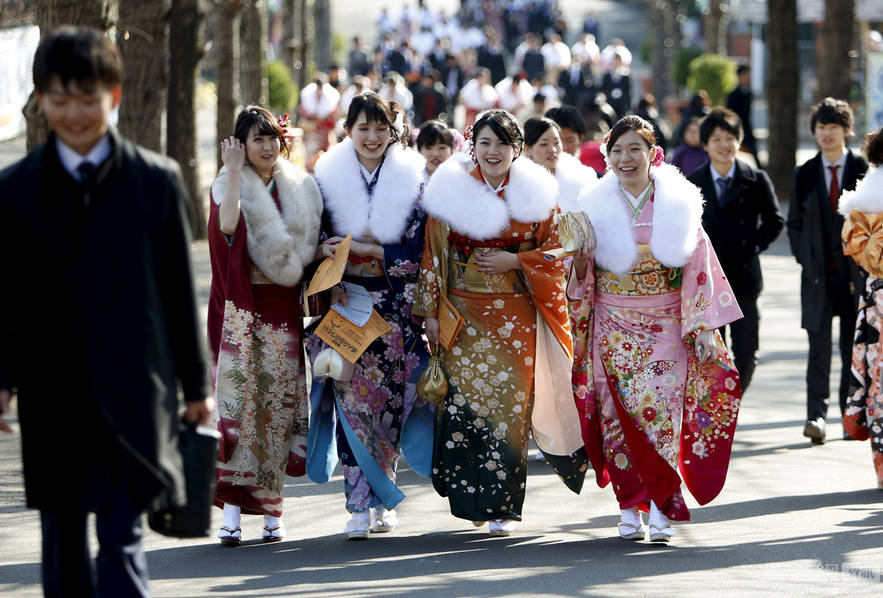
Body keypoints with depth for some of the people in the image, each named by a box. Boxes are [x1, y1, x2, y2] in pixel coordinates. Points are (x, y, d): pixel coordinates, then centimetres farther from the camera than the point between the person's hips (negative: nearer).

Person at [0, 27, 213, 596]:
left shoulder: (157, 181, 2)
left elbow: (179, 289, 6)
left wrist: (196, 383, 8)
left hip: (132, 394, -2)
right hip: (51, 395, 3)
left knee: (122, 544, -10)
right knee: (62, 547, 11)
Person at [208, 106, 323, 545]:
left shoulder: (299, 188, 11)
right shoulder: (230, 185, 0)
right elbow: (227, 226, -22)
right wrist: (234, 172, -24)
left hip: (283, 306, 3)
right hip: (240, 306, -3)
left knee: (278, 401, 2)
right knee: (236, 392, -12)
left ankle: (271, 508, 11)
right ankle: (232, 509, -14)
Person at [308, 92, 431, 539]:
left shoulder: (412, 183, 3)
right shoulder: (329, 179, 5)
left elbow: (415, 253, -3)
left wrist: (359, 249, -12)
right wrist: (324, 251, -17)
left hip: (395, 312, 0)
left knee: (389, 402, 1)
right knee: (352, 399, -9)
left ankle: (382, 500, 15)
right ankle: (361, 505, -9)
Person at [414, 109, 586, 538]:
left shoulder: (535, 195, 4)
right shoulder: (451, 191, 3)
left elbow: (557, 252, 6)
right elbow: (433, 256, 4)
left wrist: (516, 261, -10)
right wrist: (430, 313, -1)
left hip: (517, 318, 0)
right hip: (463, 314, 0)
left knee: (509, 404, -4)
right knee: (465, 399, -4)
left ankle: (501, 505, 3)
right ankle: (471, 498, 10)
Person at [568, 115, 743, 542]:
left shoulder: (678, 206, 1)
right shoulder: (597, 207, 3)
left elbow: (699, 268, 0)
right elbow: (580, 276, 10)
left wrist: (703, 329, -5)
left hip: (667, 329, -1)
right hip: (614, 329, 1)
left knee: (663, 413, -9)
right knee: (620, 414, -1)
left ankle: (661, 510, -6)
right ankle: (630, 508, 8)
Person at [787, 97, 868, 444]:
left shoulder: (863, 171, 2)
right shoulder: (805, 174, 8)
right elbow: (795, 222, 13)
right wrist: (804, 258, 1)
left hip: (856, 272, -1)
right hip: (819, 273, 1)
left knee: (854, 348, 6)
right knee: (819, 347, -8)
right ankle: (816, 414, -15)